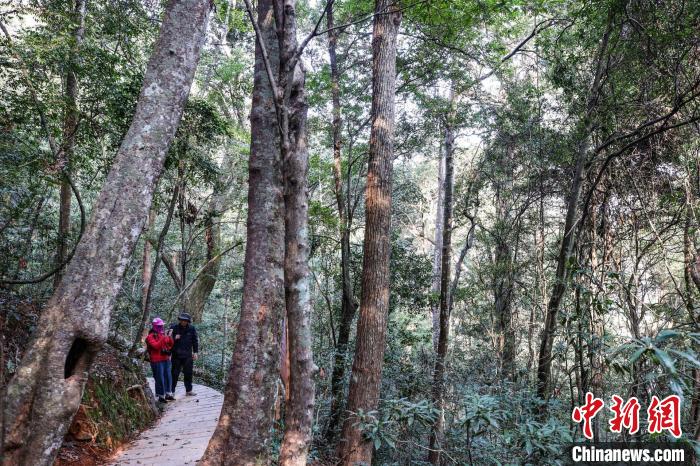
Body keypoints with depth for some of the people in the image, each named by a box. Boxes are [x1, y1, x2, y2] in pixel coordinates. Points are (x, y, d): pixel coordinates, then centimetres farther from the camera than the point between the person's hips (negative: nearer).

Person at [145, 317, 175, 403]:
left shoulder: (163, 334, 11)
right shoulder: (151, 336, -6)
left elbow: (171, 344, 10)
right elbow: (156, 346, -20)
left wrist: (169, 336, -6)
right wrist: (163, 338, -26)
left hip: (166, 359, 6)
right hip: (157, 361, -6)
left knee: (168, 377, 10)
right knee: (160, 379, -2)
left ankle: (168, 394, 22)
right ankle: (161, 396, 7)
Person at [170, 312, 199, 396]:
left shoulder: (192, 328, 0)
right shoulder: (174, 327, -5)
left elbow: (195, 341, 6)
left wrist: (195, 352, 2)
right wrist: (174, 338, -17)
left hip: (188, 355, 2)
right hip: (176, 355, -2)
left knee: (188, 373, 9)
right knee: (175, 373, 2)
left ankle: (188, 390, 20)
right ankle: (171, 391, 12)